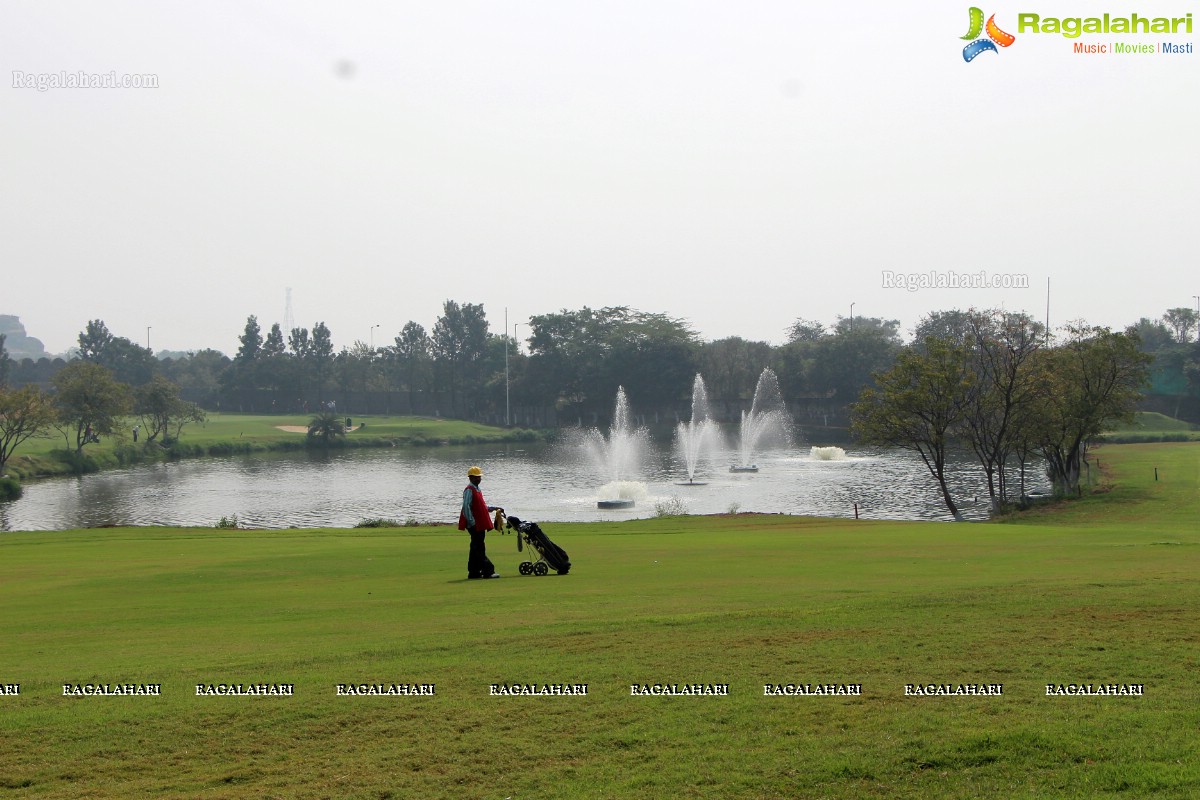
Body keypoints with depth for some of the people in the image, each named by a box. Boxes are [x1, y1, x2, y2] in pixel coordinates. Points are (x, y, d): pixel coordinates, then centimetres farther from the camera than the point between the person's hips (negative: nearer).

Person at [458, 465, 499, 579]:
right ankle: (488, 571, -12)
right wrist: (471, 522, -21)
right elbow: (466, 507, -18)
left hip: (480, 524, 10)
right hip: (474, 525, -10)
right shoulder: (469, 490, -12)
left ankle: (474, 572, 14)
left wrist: (492, 508, 14)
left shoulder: (477, 490, 18)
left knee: (476, 548, 11)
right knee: (479, 549, -8)